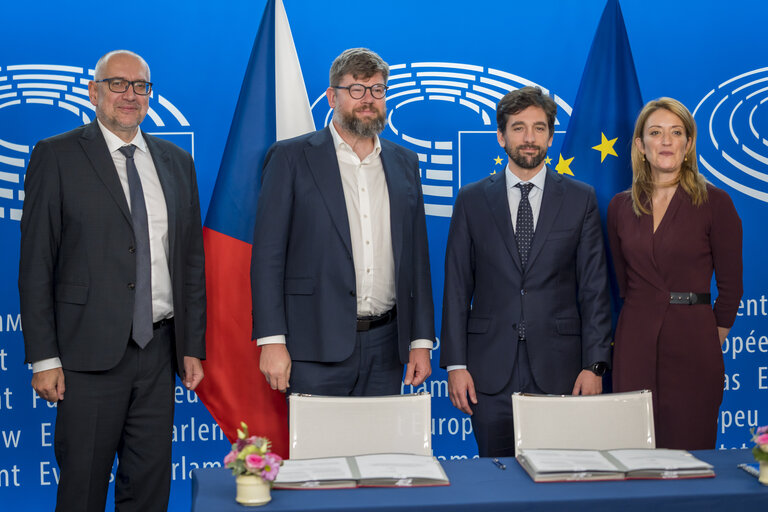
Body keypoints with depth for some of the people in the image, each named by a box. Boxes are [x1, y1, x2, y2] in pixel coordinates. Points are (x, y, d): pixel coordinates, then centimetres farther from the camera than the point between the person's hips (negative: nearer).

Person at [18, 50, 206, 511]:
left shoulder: (177, 162, 13)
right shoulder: (56, 157, 0)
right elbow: (36, 264, -4)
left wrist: (194, 347, 9)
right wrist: (44, 358, -9)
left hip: (159, 350, 4)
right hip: (91, 350, -4)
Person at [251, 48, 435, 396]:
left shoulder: (404, 163, 14)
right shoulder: (290, 158, 1)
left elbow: (417, 258, 15)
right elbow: (267, 255, -3)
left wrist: (421, 341, 9)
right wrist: (271, 341, -11)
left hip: (385, 350, 4)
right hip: (315, 351, -3)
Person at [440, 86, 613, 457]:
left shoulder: (580, 199, 6)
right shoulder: (472, 200, 7)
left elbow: (594, 288, 4)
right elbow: (457, 287, 5)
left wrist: (594, 365, -3)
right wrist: (455, 363, -1)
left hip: (559, 369, 0)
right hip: (491, 369, 1)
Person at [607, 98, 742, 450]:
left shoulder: (715, 203, -2)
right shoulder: (621, 207, 9)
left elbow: (730, 285, 3)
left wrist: (714, 337, 9)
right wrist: (645, 321, 14)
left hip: (691, 345, -3)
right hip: (634, 344, 3)